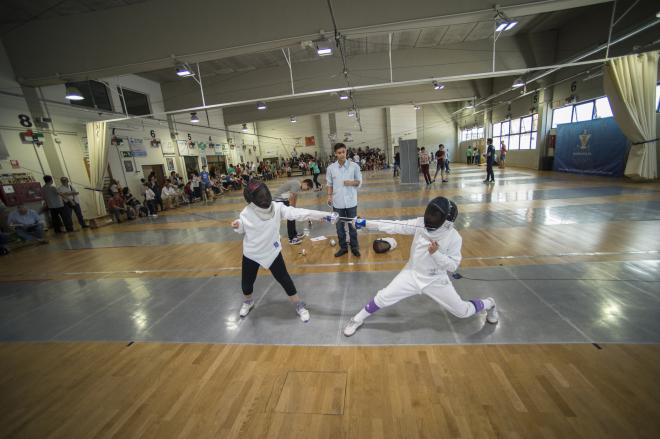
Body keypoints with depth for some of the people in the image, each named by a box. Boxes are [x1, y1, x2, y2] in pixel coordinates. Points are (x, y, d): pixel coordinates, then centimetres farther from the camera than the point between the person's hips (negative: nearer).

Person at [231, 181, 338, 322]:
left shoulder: (277, 207, -22)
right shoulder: (245, 213, -18)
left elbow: (298, 213, -31)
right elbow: (243, 230, 3)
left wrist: (324, 215, -41)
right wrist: (237, 226, -22)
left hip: (271, 252, -1)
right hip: (251, 254, 1)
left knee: (284, 279, 4)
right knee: (246, 282, 16)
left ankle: (299, 306, 24)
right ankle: (248, 302, 50)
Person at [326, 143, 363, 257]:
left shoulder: (354, 166, -5)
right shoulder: (330, 168, -2)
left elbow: (359, 181, 1)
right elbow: (329, 184, 5)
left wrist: (352, 182, -18)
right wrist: (329, 196, -8)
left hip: (351, 202, -1)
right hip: (337, 203, 1)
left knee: (352, 225, 11)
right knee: (339, 227, 12)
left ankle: (354, 247, 28)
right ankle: (343, 247, 29)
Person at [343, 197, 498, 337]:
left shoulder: (454, 237, -19)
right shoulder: (420, 223, -15)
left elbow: (452, 266, -13)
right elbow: (394, 226, -19)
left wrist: (436, 253, -31)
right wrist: (365, 223, -26)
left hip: (436, 280, -1)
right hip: (412, 275, 1)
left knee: (462, 311, 12)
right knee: (382, 298, -7)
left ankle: (488, 304, 46)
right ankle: (358, 319, 17)